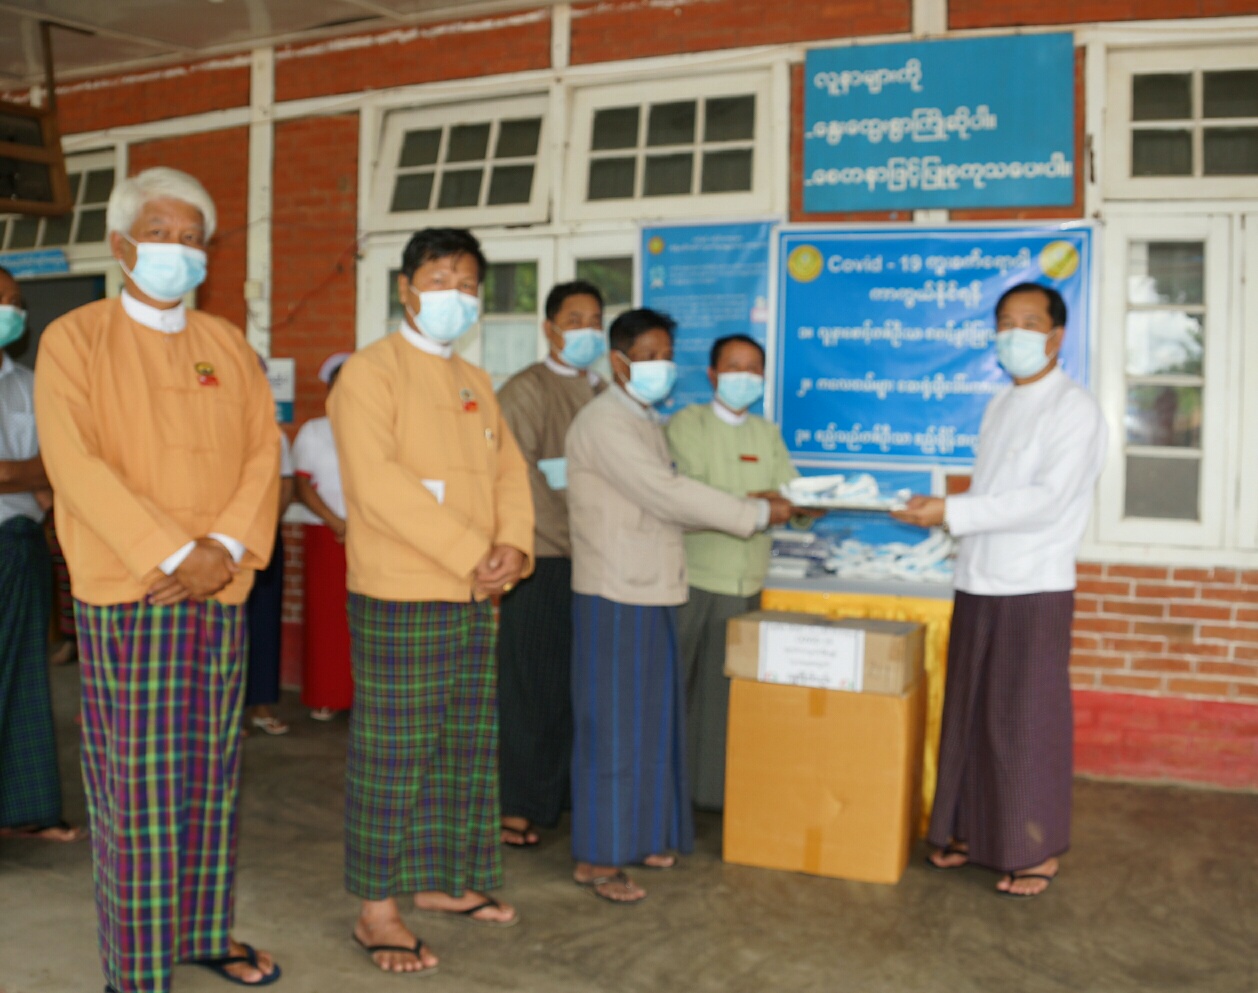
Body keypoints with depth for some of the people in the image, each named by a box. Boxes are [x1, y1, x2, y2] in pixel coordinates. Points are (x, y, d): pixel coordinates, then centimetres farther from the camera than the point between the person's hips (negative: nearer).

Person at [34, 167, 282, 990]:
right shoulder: (74, 340, -1)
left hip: (223, 595, 4)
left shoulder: (228, 345, 12)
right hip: (125, 594, -4)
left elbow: (263, 451, 5)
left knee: (212, 776, 12)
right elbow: (75, 464, -12)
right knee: (136, 787, 0)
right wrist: (174, 554, -18)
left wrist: (228, 547, -11)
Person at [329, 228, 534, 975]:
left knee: (466, 748, 14)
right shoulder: (372, 373, -8)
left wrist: (513, 547, -8)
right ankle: (378, 909, 10)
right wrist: (473, 553, -20)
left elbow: (509, 472, 13)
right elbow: (379, 485, -19)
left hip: (475, 598, 8)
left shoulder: (476, 382, 17)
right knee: (393, 753, -2)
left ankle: (442, 879, 29)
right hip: (399, 599, -8)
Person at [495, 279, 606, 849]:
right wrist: (572, 539, -13)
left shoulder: (602, 395, 17)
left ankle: (558, 796, 21)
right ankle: (517, 805, 11)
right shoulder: (525, 391, -4)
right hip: (541, 562, -6)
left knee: (578, 687, 9)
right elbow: (520, 479, -11)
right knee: (531, 686, 0)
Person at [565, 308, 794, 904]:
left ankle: (640, 835, 27)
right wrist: (756, 514, -15)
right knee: (612, 725, -3)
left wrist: (743, 504, 3)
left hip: (652, 594, 9)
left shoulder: (646, 423, 17)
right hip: (615, 597, -9)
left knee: (652, 720, 15)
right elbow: (667, 496, -21)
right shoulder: (603, 423, -15)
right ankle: (596, 859, 7)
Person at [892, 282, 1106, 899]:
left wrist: (952, 512, -21)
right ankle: (975, 830, 25)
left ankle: (1037, 850, 13)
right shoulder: (999, 408, 16)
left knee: (1027, 722, 0)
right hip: (978, 587, 7)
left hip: (1034, 592, -7)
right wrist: (940, 516, 4)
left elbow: (1046, 501, -19)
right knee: (969, 715, 12)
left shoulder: (1073, 410, -8)